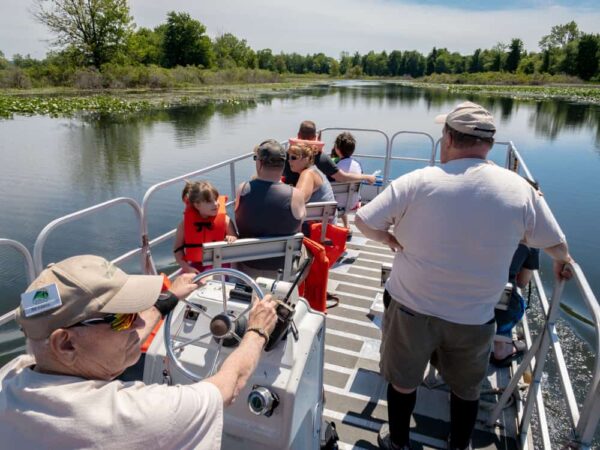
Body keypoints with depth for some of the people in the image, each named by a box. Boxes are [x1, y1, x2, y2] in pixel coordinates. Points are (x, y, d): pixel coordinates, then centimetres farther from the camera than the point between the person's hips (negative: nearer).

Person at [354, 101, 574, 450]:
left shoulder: (418, 182, -17)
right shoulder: (520, 189, -9)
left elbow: (365, 222, -11)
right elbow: (556, 243, 6)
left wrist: (391, 239, 8)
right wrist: (563, 262, 29)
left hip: (411, 308, -1)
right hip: (473, 318, 2)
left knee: (403, 381, 22)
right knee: (467, 389, 26)